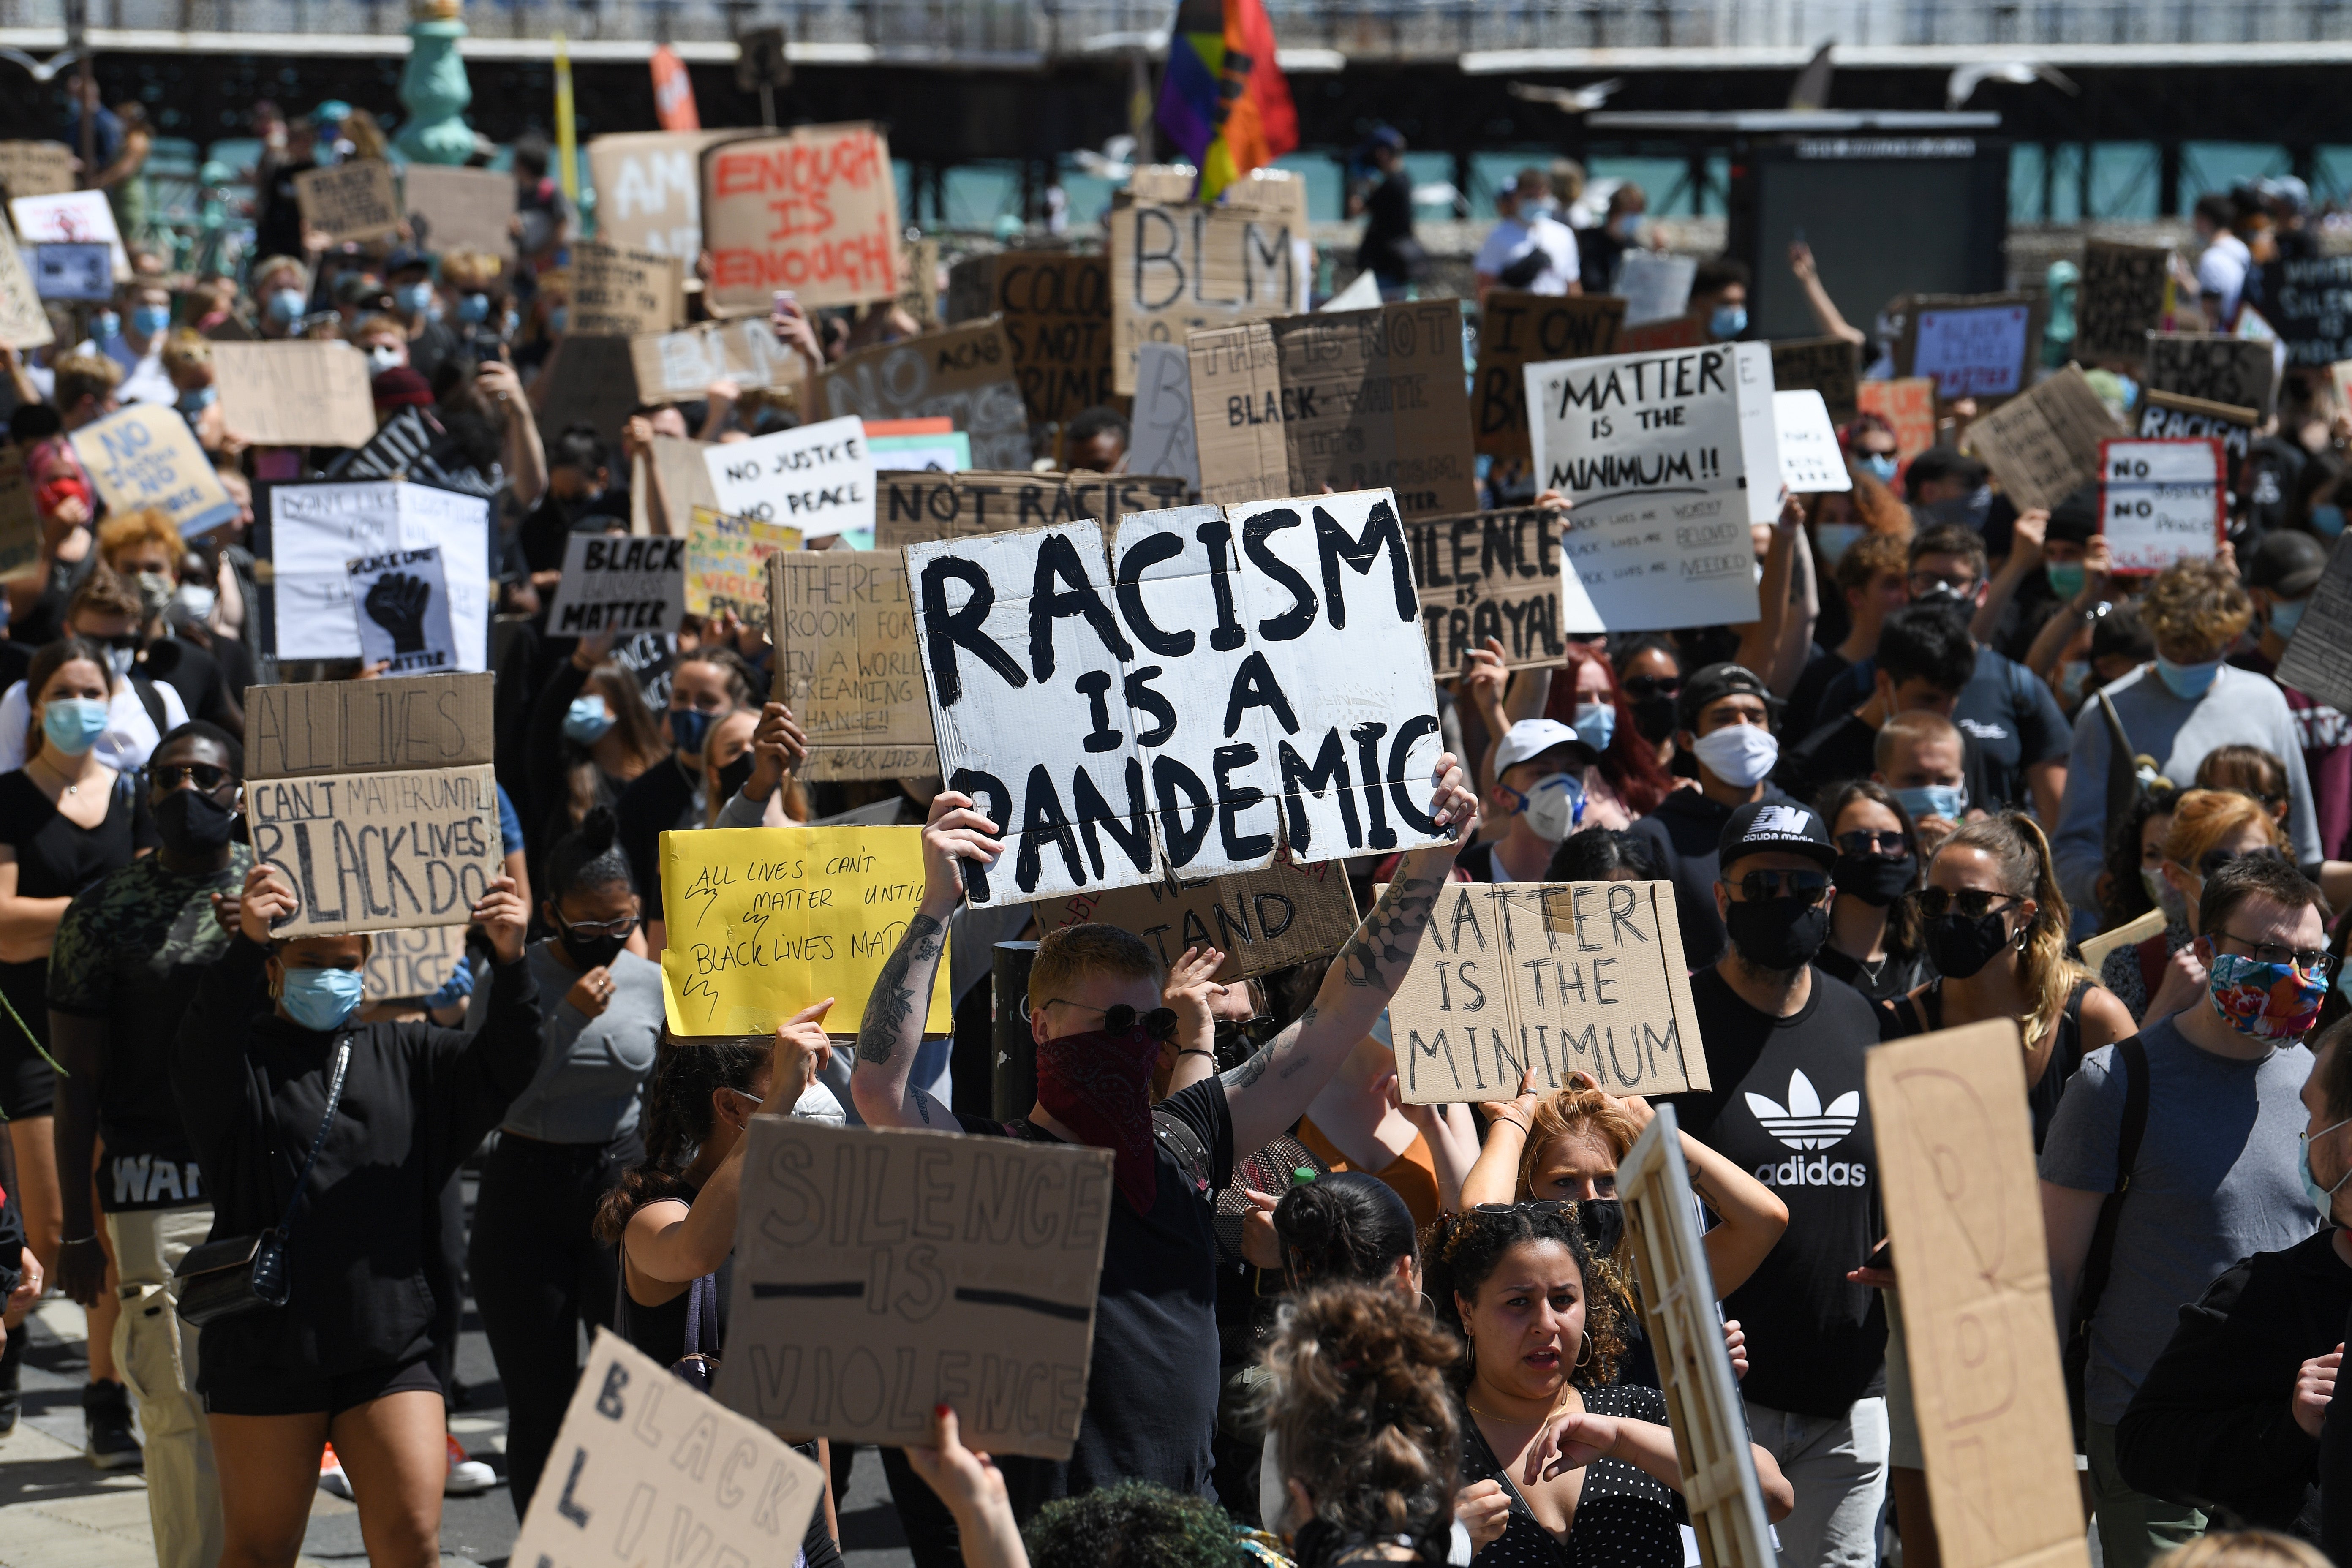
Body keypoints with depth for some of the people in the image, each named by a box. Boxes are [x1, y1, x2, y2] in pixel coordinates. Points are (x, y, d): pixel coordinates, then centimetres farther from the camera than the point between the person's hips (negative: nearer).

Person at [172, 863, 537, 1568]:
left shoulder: (405, 1055, 12)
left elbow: (503, 1068, -1)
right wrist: (245, 946, -40)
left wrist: (510, 963, -20)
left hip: (389, 1344, 2)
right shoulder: (245, 1055, 1)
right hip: (266, 1345, -2)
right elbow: (203, 1054, -22)